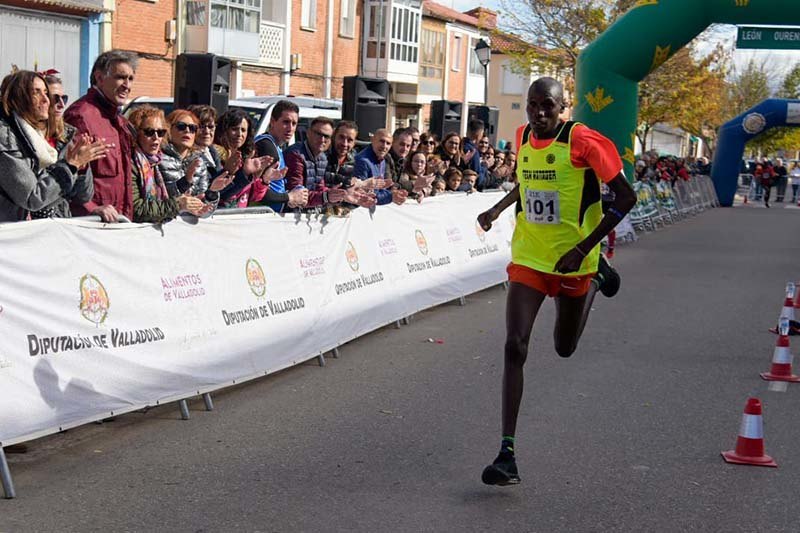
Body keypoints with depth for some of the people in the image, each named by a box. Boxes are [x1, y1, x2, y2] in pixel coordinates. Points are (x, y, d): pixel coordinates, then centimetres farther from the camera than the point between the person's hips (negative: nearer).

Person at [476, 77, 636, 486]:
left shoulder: (582, 141, -16)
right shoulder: (523, 138, 1)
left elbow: (626, 197, -15)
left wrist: (584, 248, -20)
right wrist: (497, 209, 11)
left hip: (573, 261, -3)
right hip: (528, 259, 3)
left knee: (565, 348, 18)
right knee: (515, 347, -13)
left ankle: (596, 278, 45)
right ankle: (507, 452, -12)